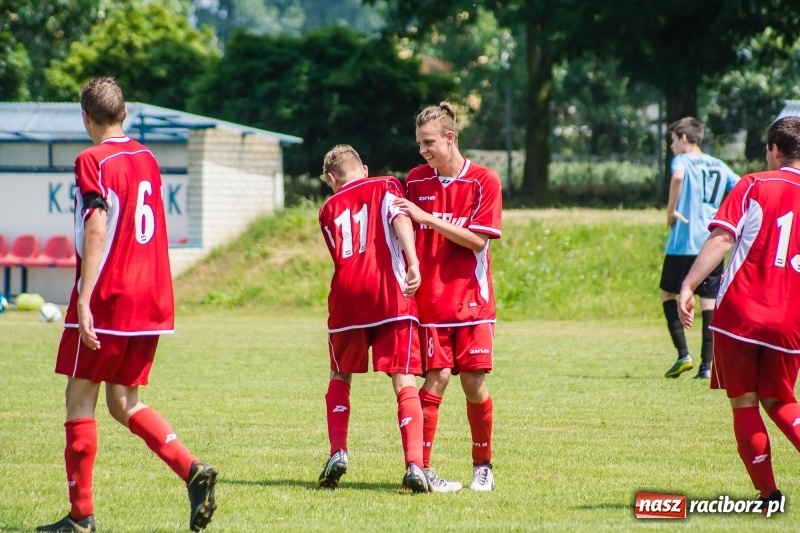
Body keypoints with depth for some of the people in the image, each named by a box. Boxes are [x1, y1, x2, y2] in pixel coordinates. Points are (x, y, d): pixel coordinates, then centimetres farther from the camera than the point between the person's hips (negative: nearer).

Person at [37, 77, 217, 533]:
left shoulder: (93, 162, -10)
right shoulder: (147, 159, 13)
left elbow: (97, 231, -19)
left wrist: (84, 301, -21)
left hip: (108, 298, -7)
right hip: (152, 299, 7)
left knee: (81, 400, 3)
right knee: (124, 402, 13)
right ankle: (193, 470, -7)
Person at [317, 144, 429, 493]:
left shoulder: (329, 210, 19)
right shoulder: (385, 187, 11)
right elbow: (400, 219, -9)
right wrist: (413, 263, -22)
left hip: (346, 296, 2)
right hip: (390, 294, -2)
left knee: (340, 377, 21)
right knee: (404, 380, -5)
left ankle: (338, 453, 8)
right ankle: (414, 465, -18)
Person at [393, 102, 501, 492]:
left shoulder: (484, 181, -4)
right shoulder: (416, 180, 5)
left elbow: (478, 240, -11)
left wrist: (427, 218, -17)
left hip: (472, 298, -1)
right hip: (430, 299, 1)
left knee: (474, 382, 0)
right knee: (436, 378, -8)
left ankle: (483, 465, 17)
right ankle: (421, 467, -6)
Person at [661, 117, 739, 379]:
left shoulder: (682, 161, -3)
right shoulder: (719, 166, 15)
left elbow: (678, 177, -26)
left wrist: (671, 210, -16)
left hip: (683, 242, -5)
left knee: (668, 293, 11)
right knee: (710, 303, 5)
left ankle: (683, 355, -2)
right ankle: (706, 365, 0)